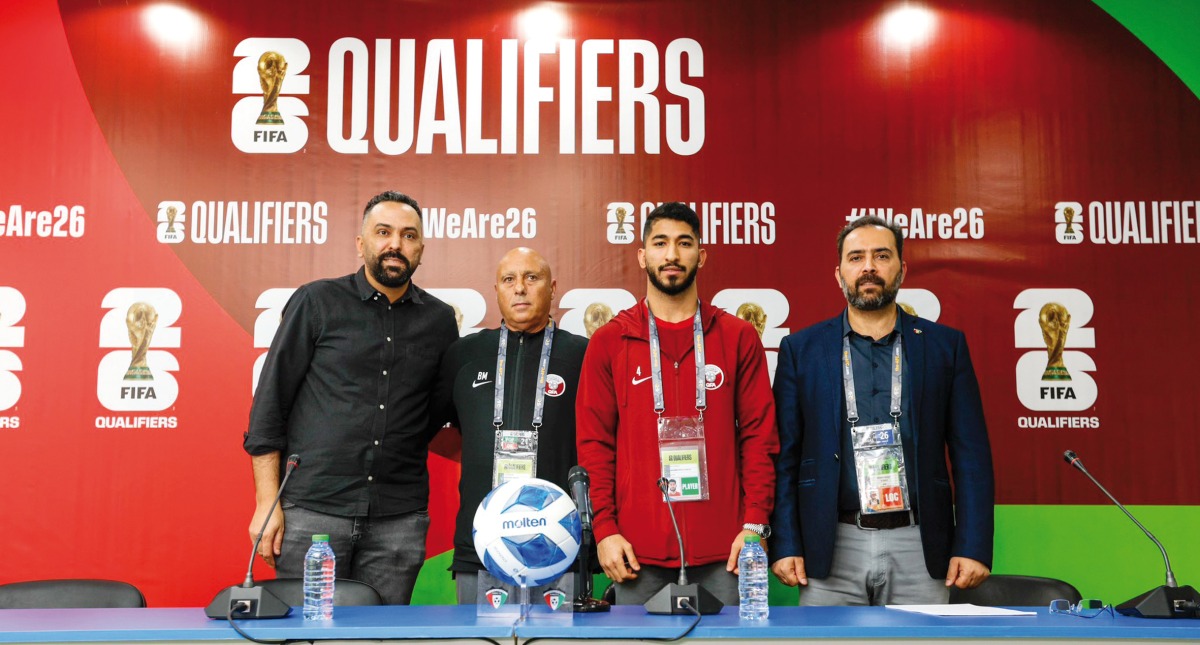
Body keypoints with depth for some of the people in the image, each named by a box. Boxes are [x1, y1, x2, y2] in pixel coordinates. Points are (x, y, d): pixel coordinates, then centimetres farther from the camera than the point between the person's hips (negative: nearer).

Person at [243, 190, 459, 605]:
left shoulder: (439, 320, 10)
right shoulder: (317, 302, 3)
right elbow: (270, 403, 1)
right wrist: (267, 502, -4)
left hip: (399, 521, 2)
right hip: (312, 509, -2)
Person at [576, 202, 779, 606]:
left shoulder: (738, 338, 6)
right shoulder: (609, 341, 5)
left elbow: (759, 436, 4)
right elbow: (594, 442, 3)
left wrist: (755, 523, -4)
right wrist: (603, 529, -5)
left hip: (723, 550, 0)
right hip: (638, 550, 0)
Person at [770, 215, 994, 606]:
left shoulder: (945, 346, 6)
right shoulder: (801, 349, 5)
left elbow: (971, 454, 4)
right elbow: (785, 457, 4)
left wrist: (973, 546, -3)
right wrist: (785, 545, -3)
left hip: (919, 548, 1)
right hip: (830, 549, 0)